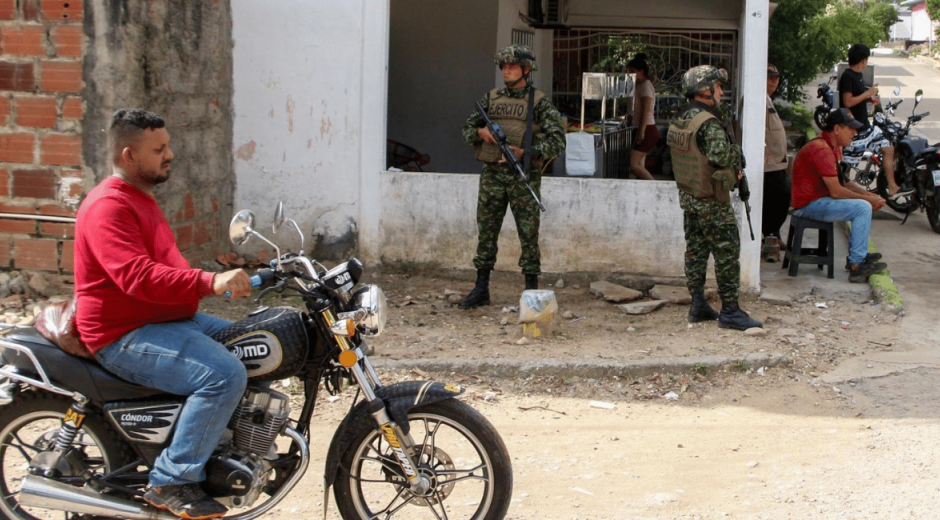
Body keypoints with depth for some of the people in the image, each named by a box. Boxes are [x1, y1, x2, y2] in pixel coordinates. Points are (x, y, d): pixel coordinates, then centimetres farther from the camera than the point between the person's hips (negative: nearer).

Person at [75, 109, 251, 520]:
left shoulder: (140, 199, 18)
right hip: (126, 337, -11)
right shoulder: (109, 206, -17)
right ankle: (171, 481, -20)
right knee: (225, 374, -27)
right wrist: (209, 282, -39)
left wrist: (218, 280, 18)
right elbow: (138, 277, -31)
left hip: (165, 320, 11)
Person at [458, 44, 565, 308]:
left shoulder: (539, 102, -1)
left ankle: (532, 291, 8)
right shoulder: (491, 98, 11)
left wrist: (525, 152, -17)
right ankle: (481, 290, 14)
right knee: (486, 231, 6)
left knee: (528, 234, 0)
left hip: (523, 176, -4)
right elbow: (467, 128, 17)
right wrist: (481, 132, -6)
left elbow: (558, 140, -7)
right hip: (492, 174, 4)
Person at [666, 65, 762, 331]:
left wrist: (729, 171, 11)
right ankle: (730, 311, -1)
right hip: (712, 201, -9)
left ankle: (698, 304, 19)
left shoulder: (678, 121, 8)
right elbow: (722, 156, -32)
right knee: (727, 253, -2)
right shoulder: (708, 124, -20)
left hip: (688, 196, 9)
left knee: (695, 250, 13)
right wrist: (736, 152, -9)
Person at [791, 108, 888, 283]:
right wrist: (868, 199, -14)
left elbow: (843, 182, 12)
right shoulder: (822, 150, -22)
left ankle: (857, 254, 18)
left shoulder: (834, 147, 12)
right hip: (810, 205, -11)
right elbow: (836, 192, -24)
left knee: (866, 201, 18)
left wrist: (869, 195, -2)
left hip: (819, 199, 11)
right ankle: (856, 265, -17)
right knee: (863, 207, -19)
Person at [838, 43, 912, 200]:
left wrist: (870, 98, 5)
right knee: (847, 164, -4)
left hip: (865, 126, 10)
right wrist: (867, 93, -17)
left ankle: (892, 189, 16)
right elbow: (847, 102, -25)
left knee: (888, 149, 11)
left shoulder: (859, 75, 12)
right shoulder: (847, 77, -18)